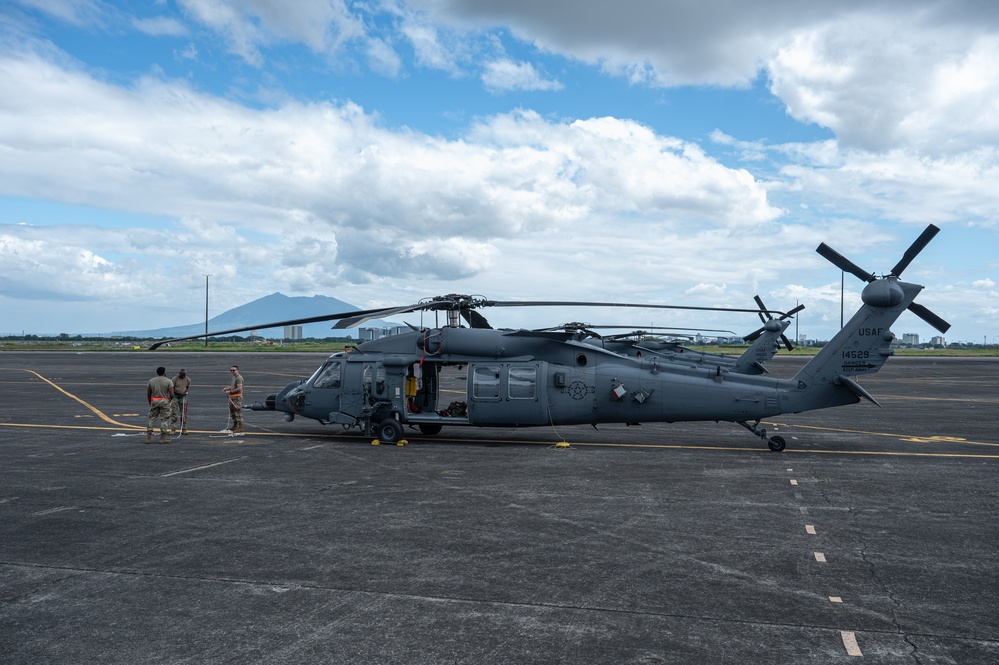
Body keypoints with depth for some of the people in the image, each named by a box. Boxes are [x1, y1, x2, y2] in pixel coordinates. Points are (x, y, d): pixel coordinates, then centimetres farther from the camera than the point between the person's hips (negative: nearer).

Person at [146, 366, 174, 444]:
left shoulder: (151, 381, 5)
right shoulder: (168, 381, -4)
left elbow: (148, 394, 7)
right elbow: (172, 394, -10)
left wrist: (150, 403, 19)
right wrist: (170, 400, 10)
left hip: (154, 401, 3)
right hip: (164, 401, -3)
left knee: (151, 419, 10)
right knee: (164, 420, 3)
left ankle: (148, 437, 6)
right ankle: (162, 438, 2)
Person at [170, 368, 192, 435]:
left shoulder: (188, 379, 0)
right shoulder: (175, 379, -10)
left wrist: (187, 391, -8)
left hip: (183, 397, 2)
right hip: (175, 397, -2)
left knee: (183, 414, 3)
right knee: (173, 413, -3)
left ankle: (184, 429, 8)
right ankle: (173, 429, 2)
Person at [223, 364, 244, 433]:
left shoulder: (239, 378, -15)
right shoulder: (233, 377, 17)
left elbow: (239, 388, -22)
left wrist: (230, 392, -16)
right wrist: (226, 388, 13)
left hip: (237, 397, -11)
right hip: (232, 397, 11)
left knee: (238, 412, -10)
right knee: (232, 412, 19)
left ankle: (240, 428, -9)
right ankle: (235, 426, 31)